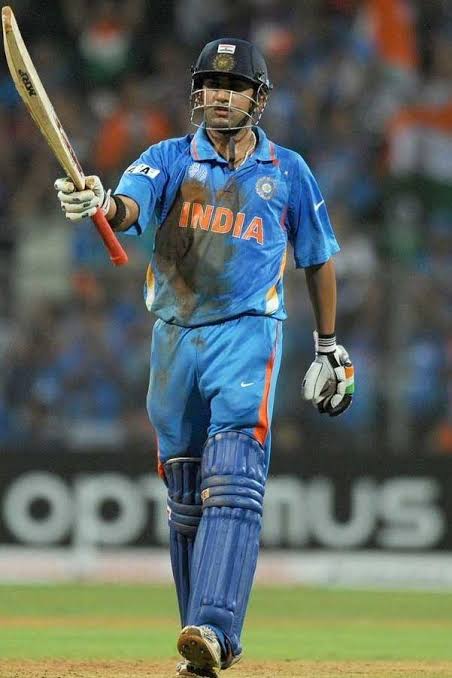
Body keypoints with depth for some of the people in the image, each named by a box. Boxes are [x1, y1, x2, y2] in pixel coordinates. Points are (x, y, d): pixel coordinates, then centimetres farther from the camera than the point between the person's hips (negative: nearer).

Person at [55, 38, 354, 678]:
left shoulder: (287, 171, 6)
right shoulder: (170, 159, 4)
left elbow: (318, 258, 17)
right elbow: (130, 208, -17)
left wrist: (328, 349, 18)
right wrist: (101, 202, -42)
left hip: (248, 334, -3)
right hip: (176, 337, 3)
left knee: (234, 481, -20)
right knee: (185, 496, 8)